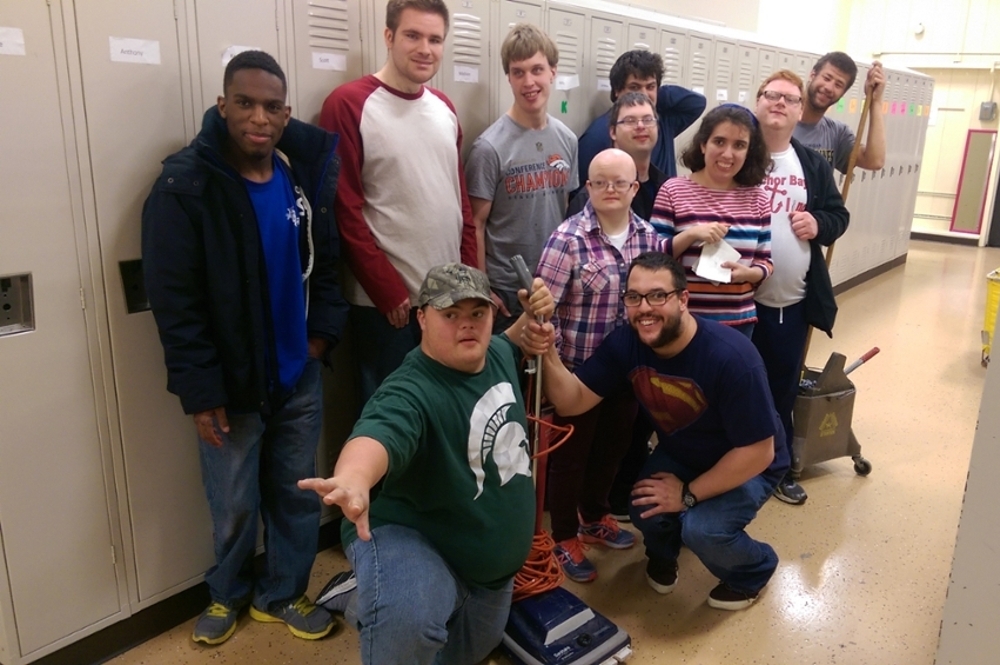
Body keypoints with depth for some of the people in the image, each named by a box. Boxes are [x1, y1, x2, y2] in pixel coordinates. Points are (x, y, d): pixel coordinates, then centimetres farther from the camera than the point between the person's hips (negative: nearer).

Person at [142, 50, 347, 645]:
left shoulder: (306, 171, -2)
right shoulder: (184, 186, -15)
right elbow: (174, 301, -14)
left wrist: (323, 329, -2)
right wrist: (200, 389, -15)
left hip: (299, 374, 4)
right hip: (232, 382, -3)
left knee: (298, 494, 16)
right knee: (235, 504, 13)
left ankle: (282, 594, 38)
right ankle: (229, 594, 41)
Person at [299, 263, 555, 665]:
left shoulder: (497, 354, -5)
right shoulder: (412, 392, -32)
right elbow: (380, 433, -54)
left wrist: (532, 317, -1)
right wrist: (353, 478, -77)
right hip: (413, 539, -8)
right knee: (408, 622, -41)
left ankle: (362, 598, 42)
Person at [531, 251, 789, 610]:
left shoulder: (730, 357, -34)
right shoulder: (625, 343, -18)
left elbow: (757, 452, -27)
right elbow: (572, 401, -20)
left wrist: (689, 495, -22)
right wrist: (547, 352, -39)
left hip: (746, 465, -4)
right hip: (679, 455, 4)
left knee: (701, 529, -27)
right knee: (646, 511, -21)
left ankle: (753, 570, 9)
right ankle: (663, 553, 18)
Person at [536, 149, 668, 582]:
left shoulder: (648, 237, 1)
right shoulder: (568, 238, -17)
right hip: (578, 368, -6)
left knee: (612, 447, 21)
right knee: (571, 454, 9)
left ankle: (594, 518, 44)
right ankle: (563, 538, 28)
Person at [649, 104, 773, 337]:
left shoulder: (756, 198, 5)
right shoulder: (673, 190, -5)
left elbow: (766, 262, 7)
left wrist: (749, 273, -14)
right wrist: (690, 235, -21)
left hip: (739, 320, 3)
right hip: (682, 318, -3)